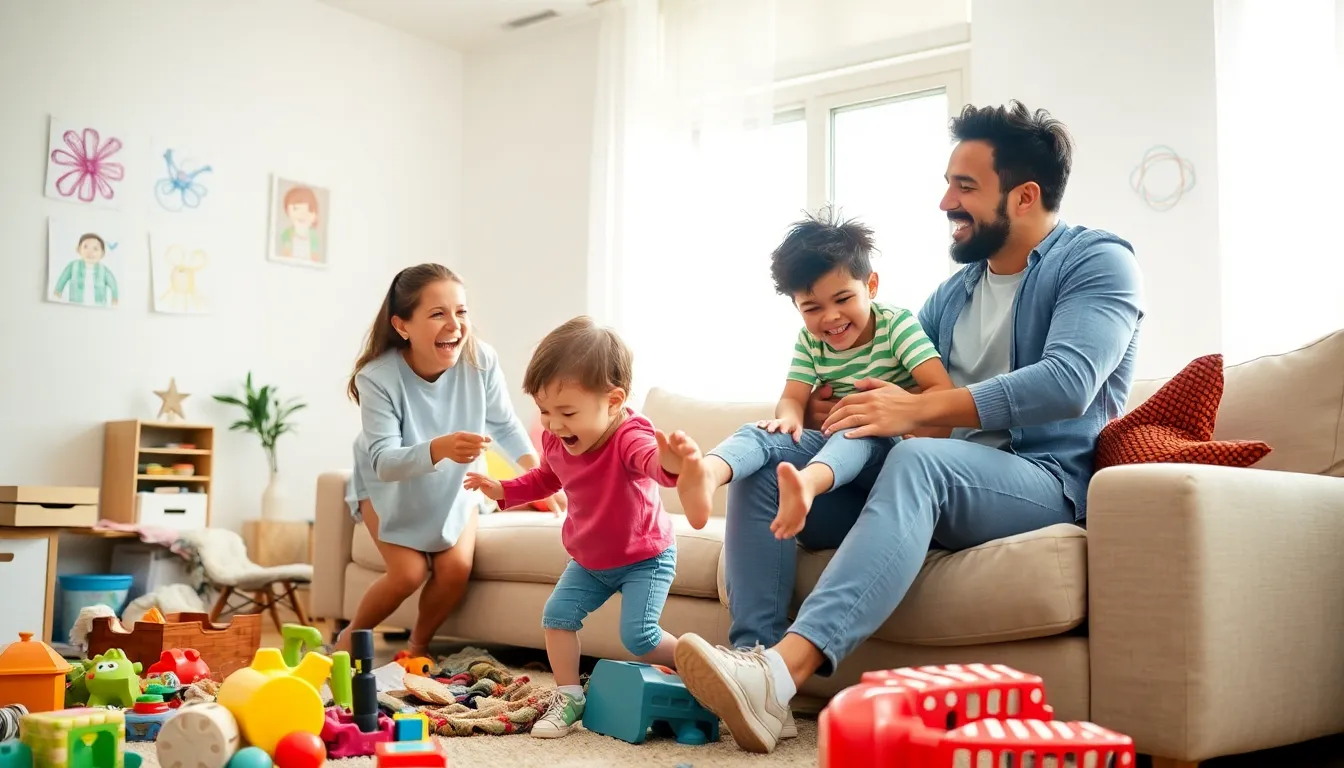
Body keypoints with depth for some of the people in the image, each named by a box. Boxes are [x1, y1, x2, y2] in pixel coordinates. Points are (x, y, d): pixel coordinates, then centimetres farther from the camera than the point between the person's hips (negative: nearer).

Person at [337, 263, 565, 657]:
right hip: (389, 486, -2)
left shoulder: (481, 360, -28)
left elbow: (505, 426, -12)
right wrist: (439, 448, -58)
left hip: (453, 485, 3)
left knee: (456, 569, -13)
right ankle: (350, 638, 16)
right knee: (409, 573, -15)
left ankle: (419, 645, 16)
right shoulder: (378, 377, -35)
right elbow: (383, 461, -39)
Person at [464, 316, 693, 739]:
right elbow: (546, 478, 14)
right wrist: (504, 490, 2)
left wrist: (670, 463, -85)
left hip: (645, 557, -7)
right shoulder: (555, 440, -12)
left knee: (638, 635, -15)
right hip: (589, 560, 7)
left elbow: (652, 461, -61)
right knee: (556, 614, -1)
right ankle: (569, 698, 13)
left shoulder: (628, 437, -35)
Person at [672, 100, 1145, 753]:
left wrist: (918, 411, -25)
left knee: (918, 459, -39)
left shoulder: (1097, 260, -1)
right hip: (939, 478, 7)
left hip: (1045, 481, -7)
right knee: (766, 459, -10)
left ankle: (785, 669, -53)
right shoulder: (954, 291, 20)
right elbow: (888, 378, 24)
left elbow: (1067, 383, -19)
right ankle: (753, 658, -29)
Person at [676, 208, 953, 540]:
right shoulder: (809, 340, 6)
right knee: (758, 432, -21)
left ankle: (807, 481, -68)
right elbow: (793, 398, -1)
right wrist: (788, 419, -26)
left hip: (885, 445, -4)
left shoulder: (897, 325, -8)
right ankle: (708, 473, -53)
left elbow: (943, 391, -16)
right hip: (836, 441, 4)